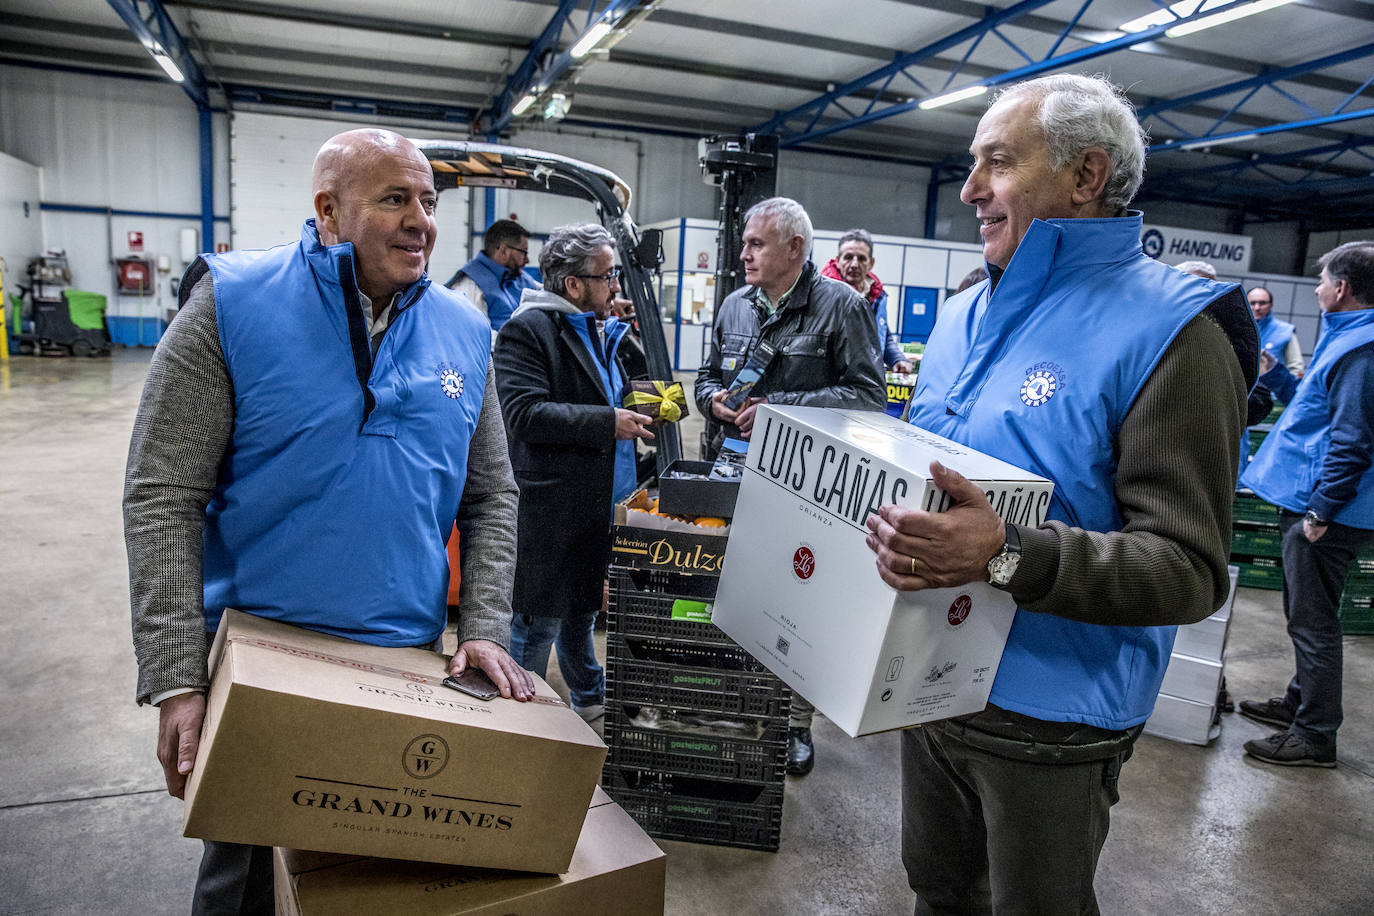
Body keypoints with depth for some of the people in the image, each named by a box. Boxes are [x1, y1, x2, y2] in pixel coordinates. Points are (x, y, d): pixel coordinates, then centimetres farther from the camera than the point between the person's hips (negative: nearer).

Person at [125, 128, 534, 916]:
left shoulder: (463, 334, 1)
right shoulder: (232, 305, -10)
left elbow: (491, 501, 5)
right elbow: (162, 498, -11)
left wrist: (485, 629, -6)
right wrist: (176, 679, -15)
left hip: (411, 662, 3)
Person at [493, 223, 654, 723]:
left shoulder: (607, 331, 16)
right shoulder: (528, 330, -12)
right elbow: (526, 413, -23)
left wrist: (645, 409, 9)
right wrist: (609, 422, -21)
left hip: (603, 507, 8)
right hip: (550, 509, -8)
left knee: (581, 611, 23)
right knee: (538, 623, 3)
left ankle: (591, 700, 38)